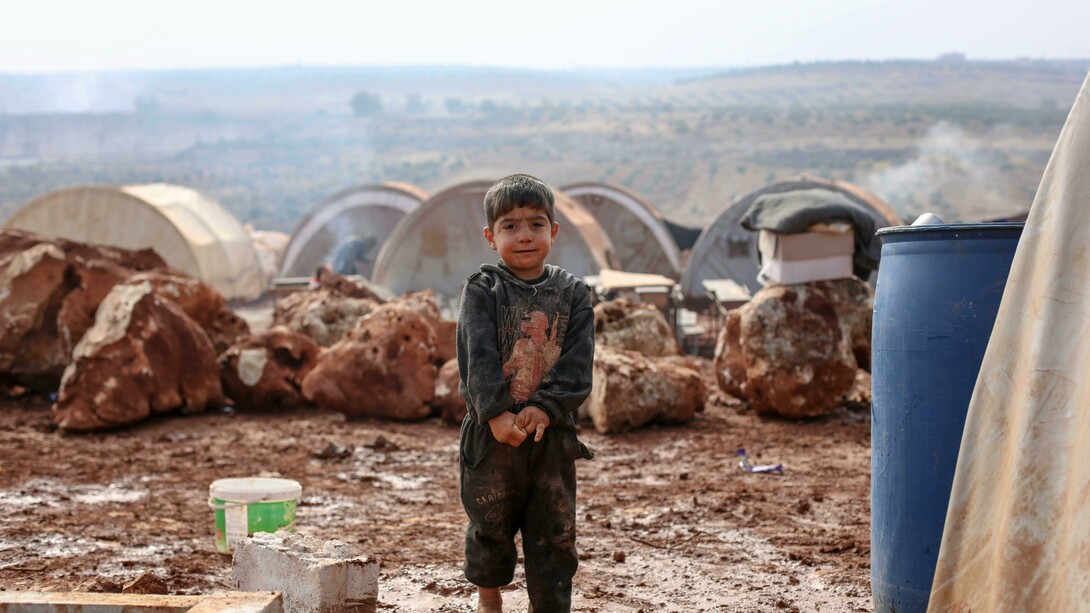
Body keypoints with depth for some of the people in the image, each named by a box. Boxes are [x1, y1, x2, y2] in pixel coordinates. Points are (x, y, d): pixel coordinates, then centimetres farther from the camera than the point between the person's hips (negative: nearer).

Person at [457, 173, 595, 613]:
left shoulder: (572, 294, 3)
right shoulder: (481, 290, -3)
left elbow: (577, 362, -6)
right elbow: (478, 356, -13)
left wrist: (545, 407, -20)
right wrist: (496, 412, -25)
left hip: (553, 430, 1)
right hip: (493, 429, -1)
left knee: (555, 530, 5)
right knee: (491, 521, 12)